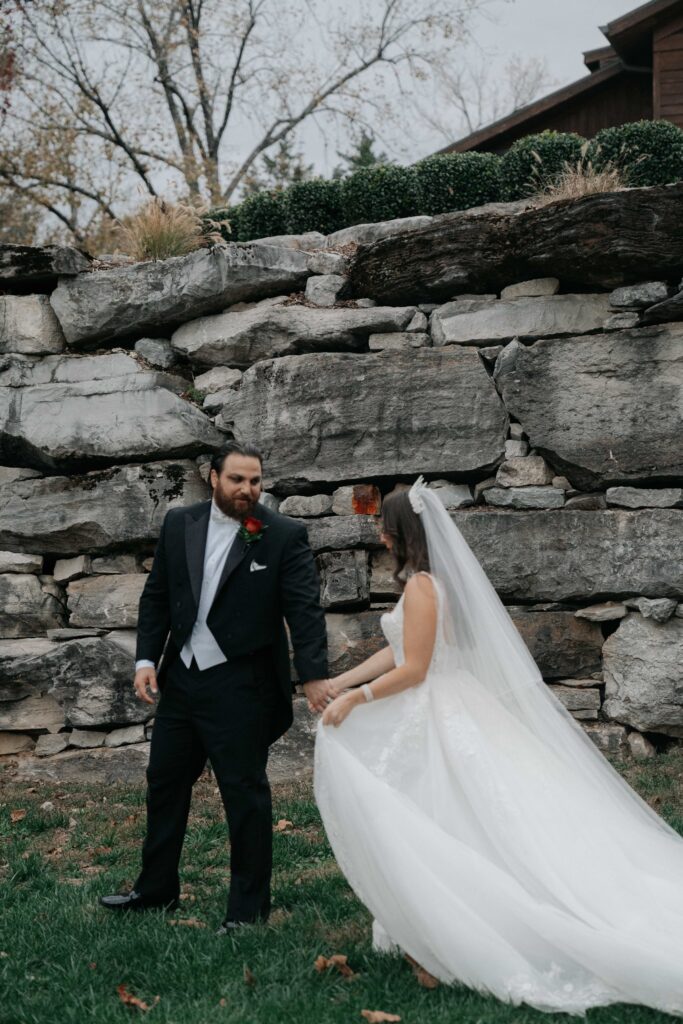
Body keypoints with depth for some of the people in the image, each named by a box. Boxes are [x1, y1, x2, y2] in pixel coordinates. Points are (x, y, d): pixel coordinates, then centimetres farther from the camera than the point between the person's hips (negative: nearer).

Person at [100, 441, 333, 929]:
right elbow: (156, 596, 9)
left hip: (242, 688, -5)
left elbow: (305, 609, -14)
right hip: (181, 681, 5)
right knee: (165, 783, 17)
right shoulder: (179, 524, 3)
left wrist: (314, 675, -25)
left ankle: (249, 907, 16)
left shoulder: (285, 536, -9)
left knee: (246, 793, 2)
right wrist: (147, 658, 0)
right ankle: (156, 889, 34)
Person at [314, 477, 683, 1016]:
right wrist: (338, 683, 18)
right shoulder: (434, 581, 11)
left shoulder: (420, 587, -18)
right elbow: (398, 652, 16)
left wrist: (357, 698, -19)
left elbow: (412, 670, -19)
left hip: (432, 721, -10)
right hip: (450, 710, 10)